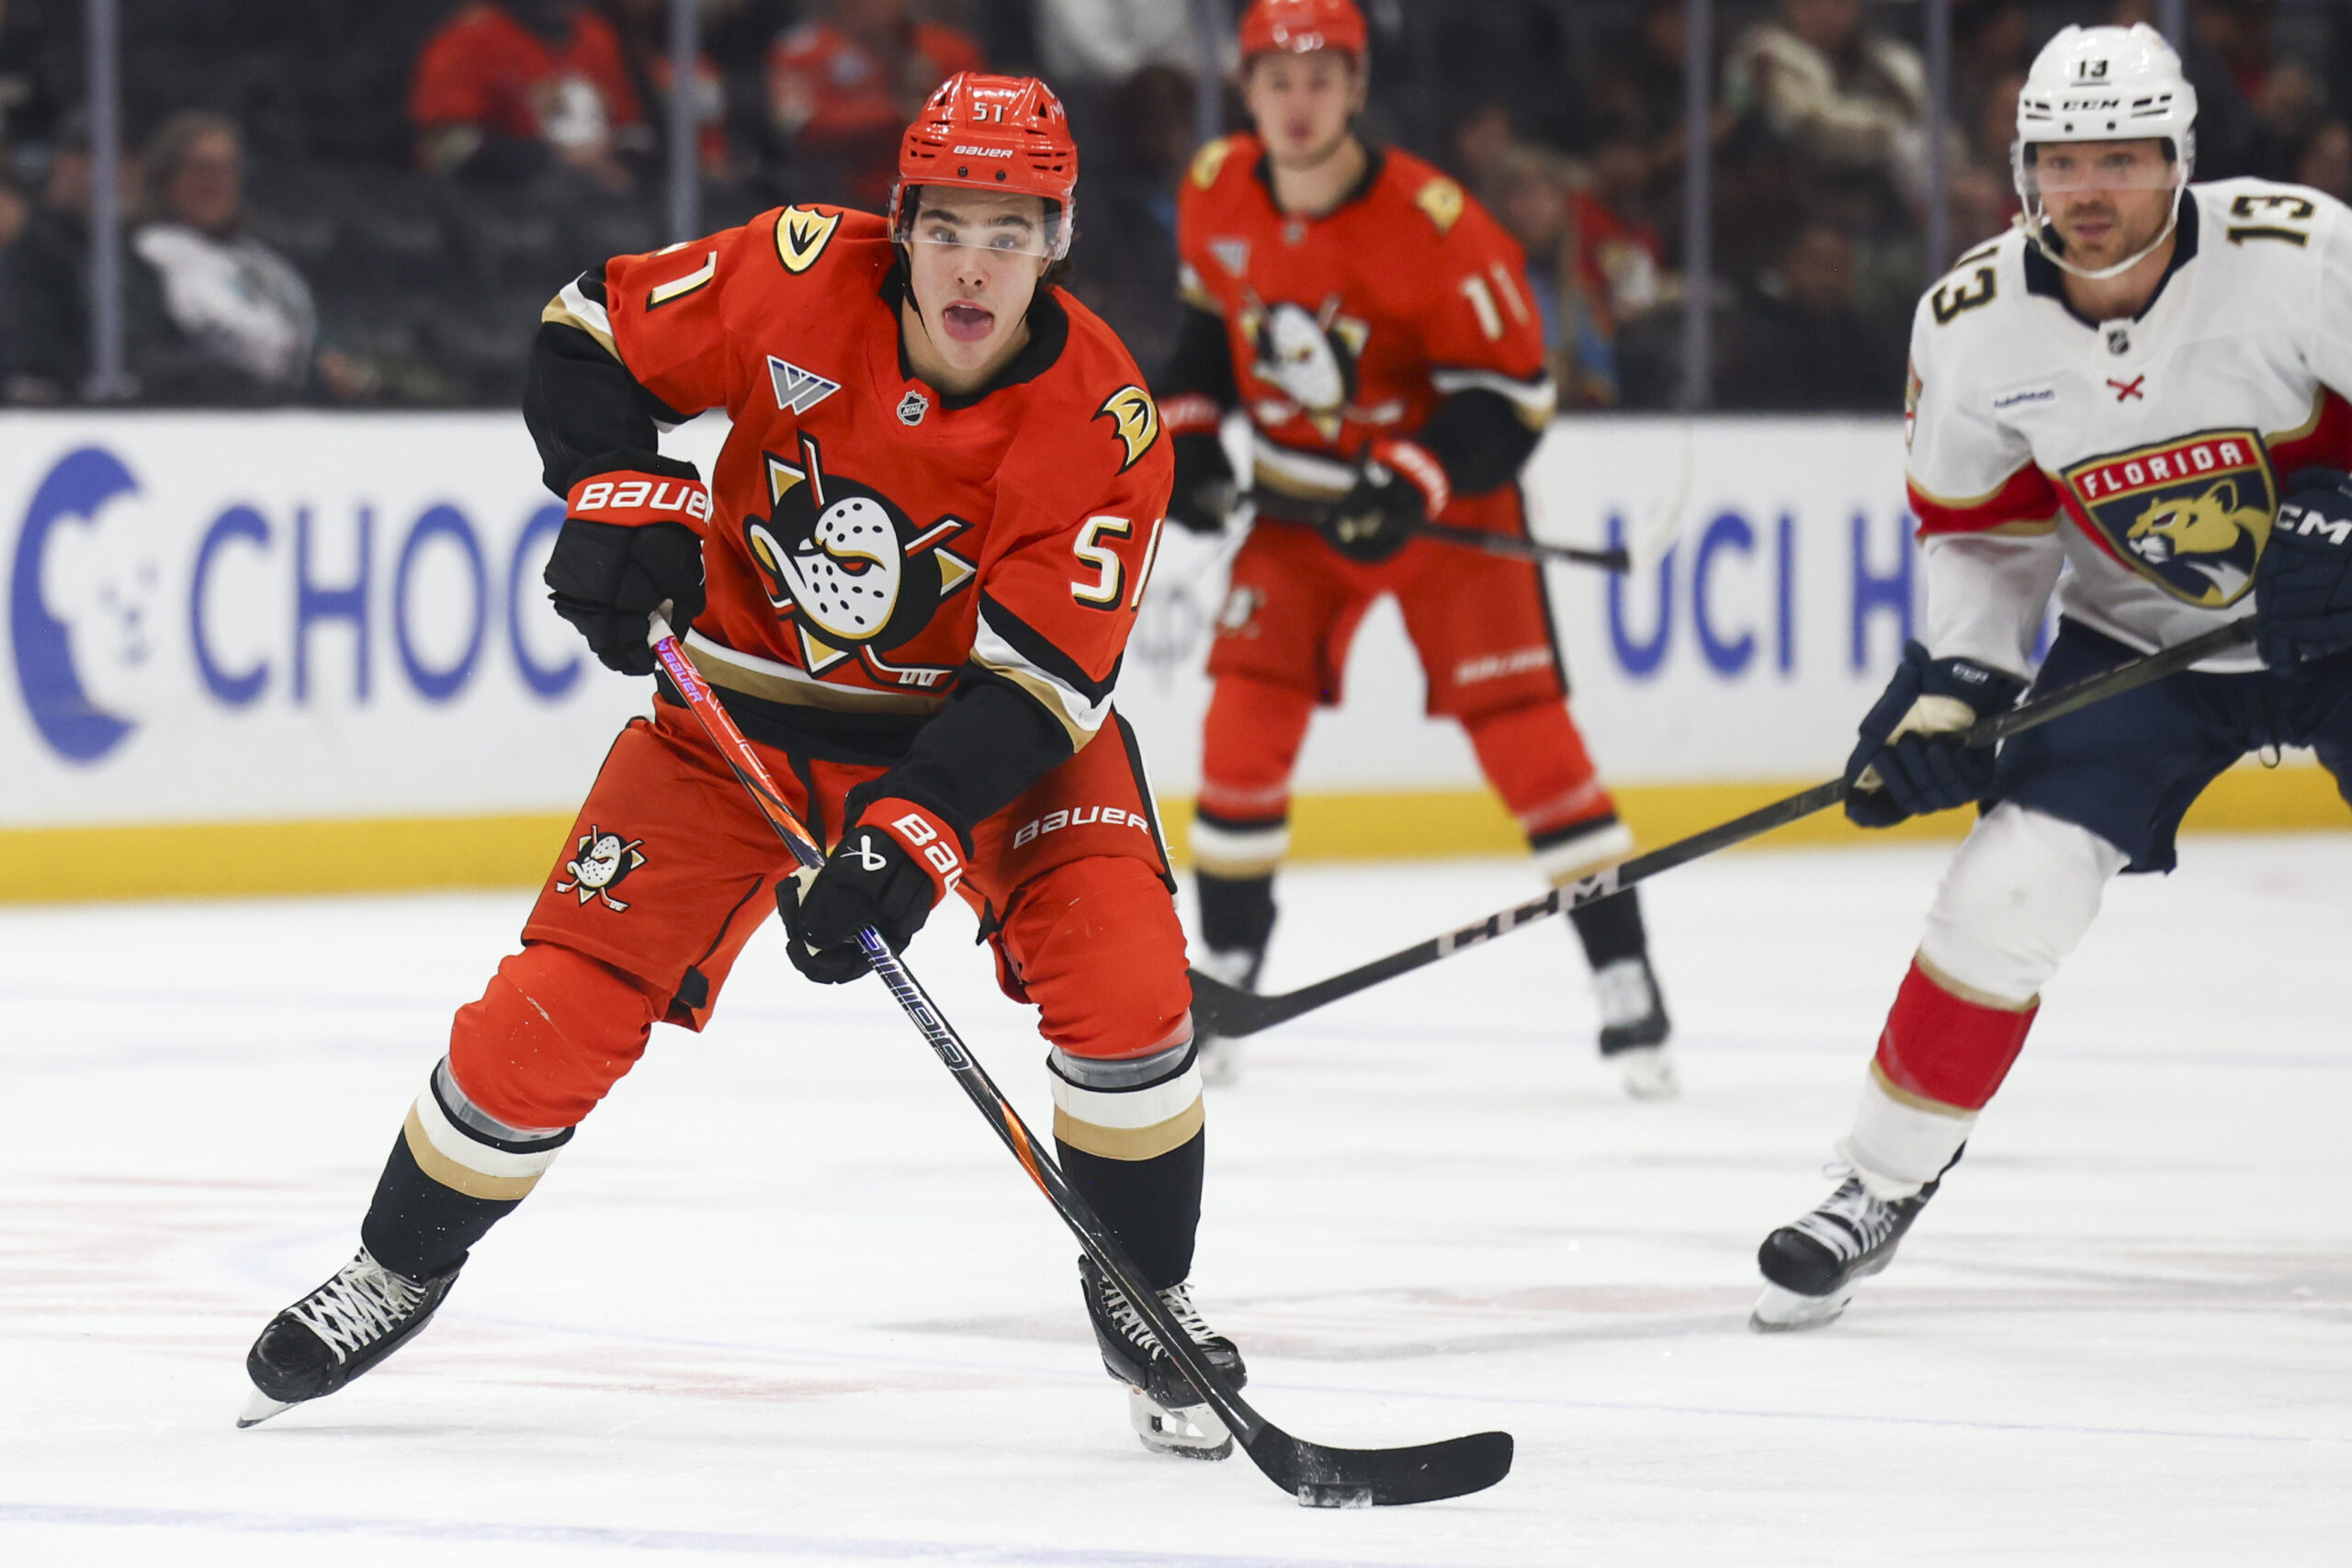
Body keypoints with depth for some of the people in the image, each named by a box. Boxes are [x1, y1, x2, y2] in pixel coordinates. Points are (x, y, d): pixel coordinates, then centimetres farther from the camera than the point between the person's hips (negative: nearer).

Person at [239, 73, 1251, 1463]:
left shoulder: (1104, 425, -23)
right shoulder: (802, 277, -21)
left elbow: (1034, 682, -25)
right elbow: (594, 333, -6)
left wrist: (915, 836, -37)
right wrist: (623, 494, -22)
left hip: (980, 719, -1)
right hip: (747, 697, 1)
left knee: (1124, 979, -22)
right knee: (560, 1008, -7)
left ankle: (1144, 1301, 1)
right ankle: (401, 1268, 18)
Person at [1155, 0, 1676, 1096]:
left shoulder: (1432, 224, -24)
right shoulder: (1215, 195, -8)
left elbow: (1512, 392, -19)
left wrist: (1413, 484, -31)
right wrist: (1188, 431, 3)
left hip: (1445, 495, -4)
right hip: (1296, 500, 4)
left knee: (1521, 721, -11)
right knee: (1247, 712, -8)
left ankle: (1625, 982, -5)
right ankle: (1224, 969, 6)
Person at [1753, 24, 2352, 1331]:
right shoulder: (1975, 327, -12)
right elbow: (1976, 526, 2)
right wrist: (1952, 685, -9)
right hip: (2138, 638, 2)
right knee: (2005, 893, -11)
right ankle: (1883, 1187, 4)